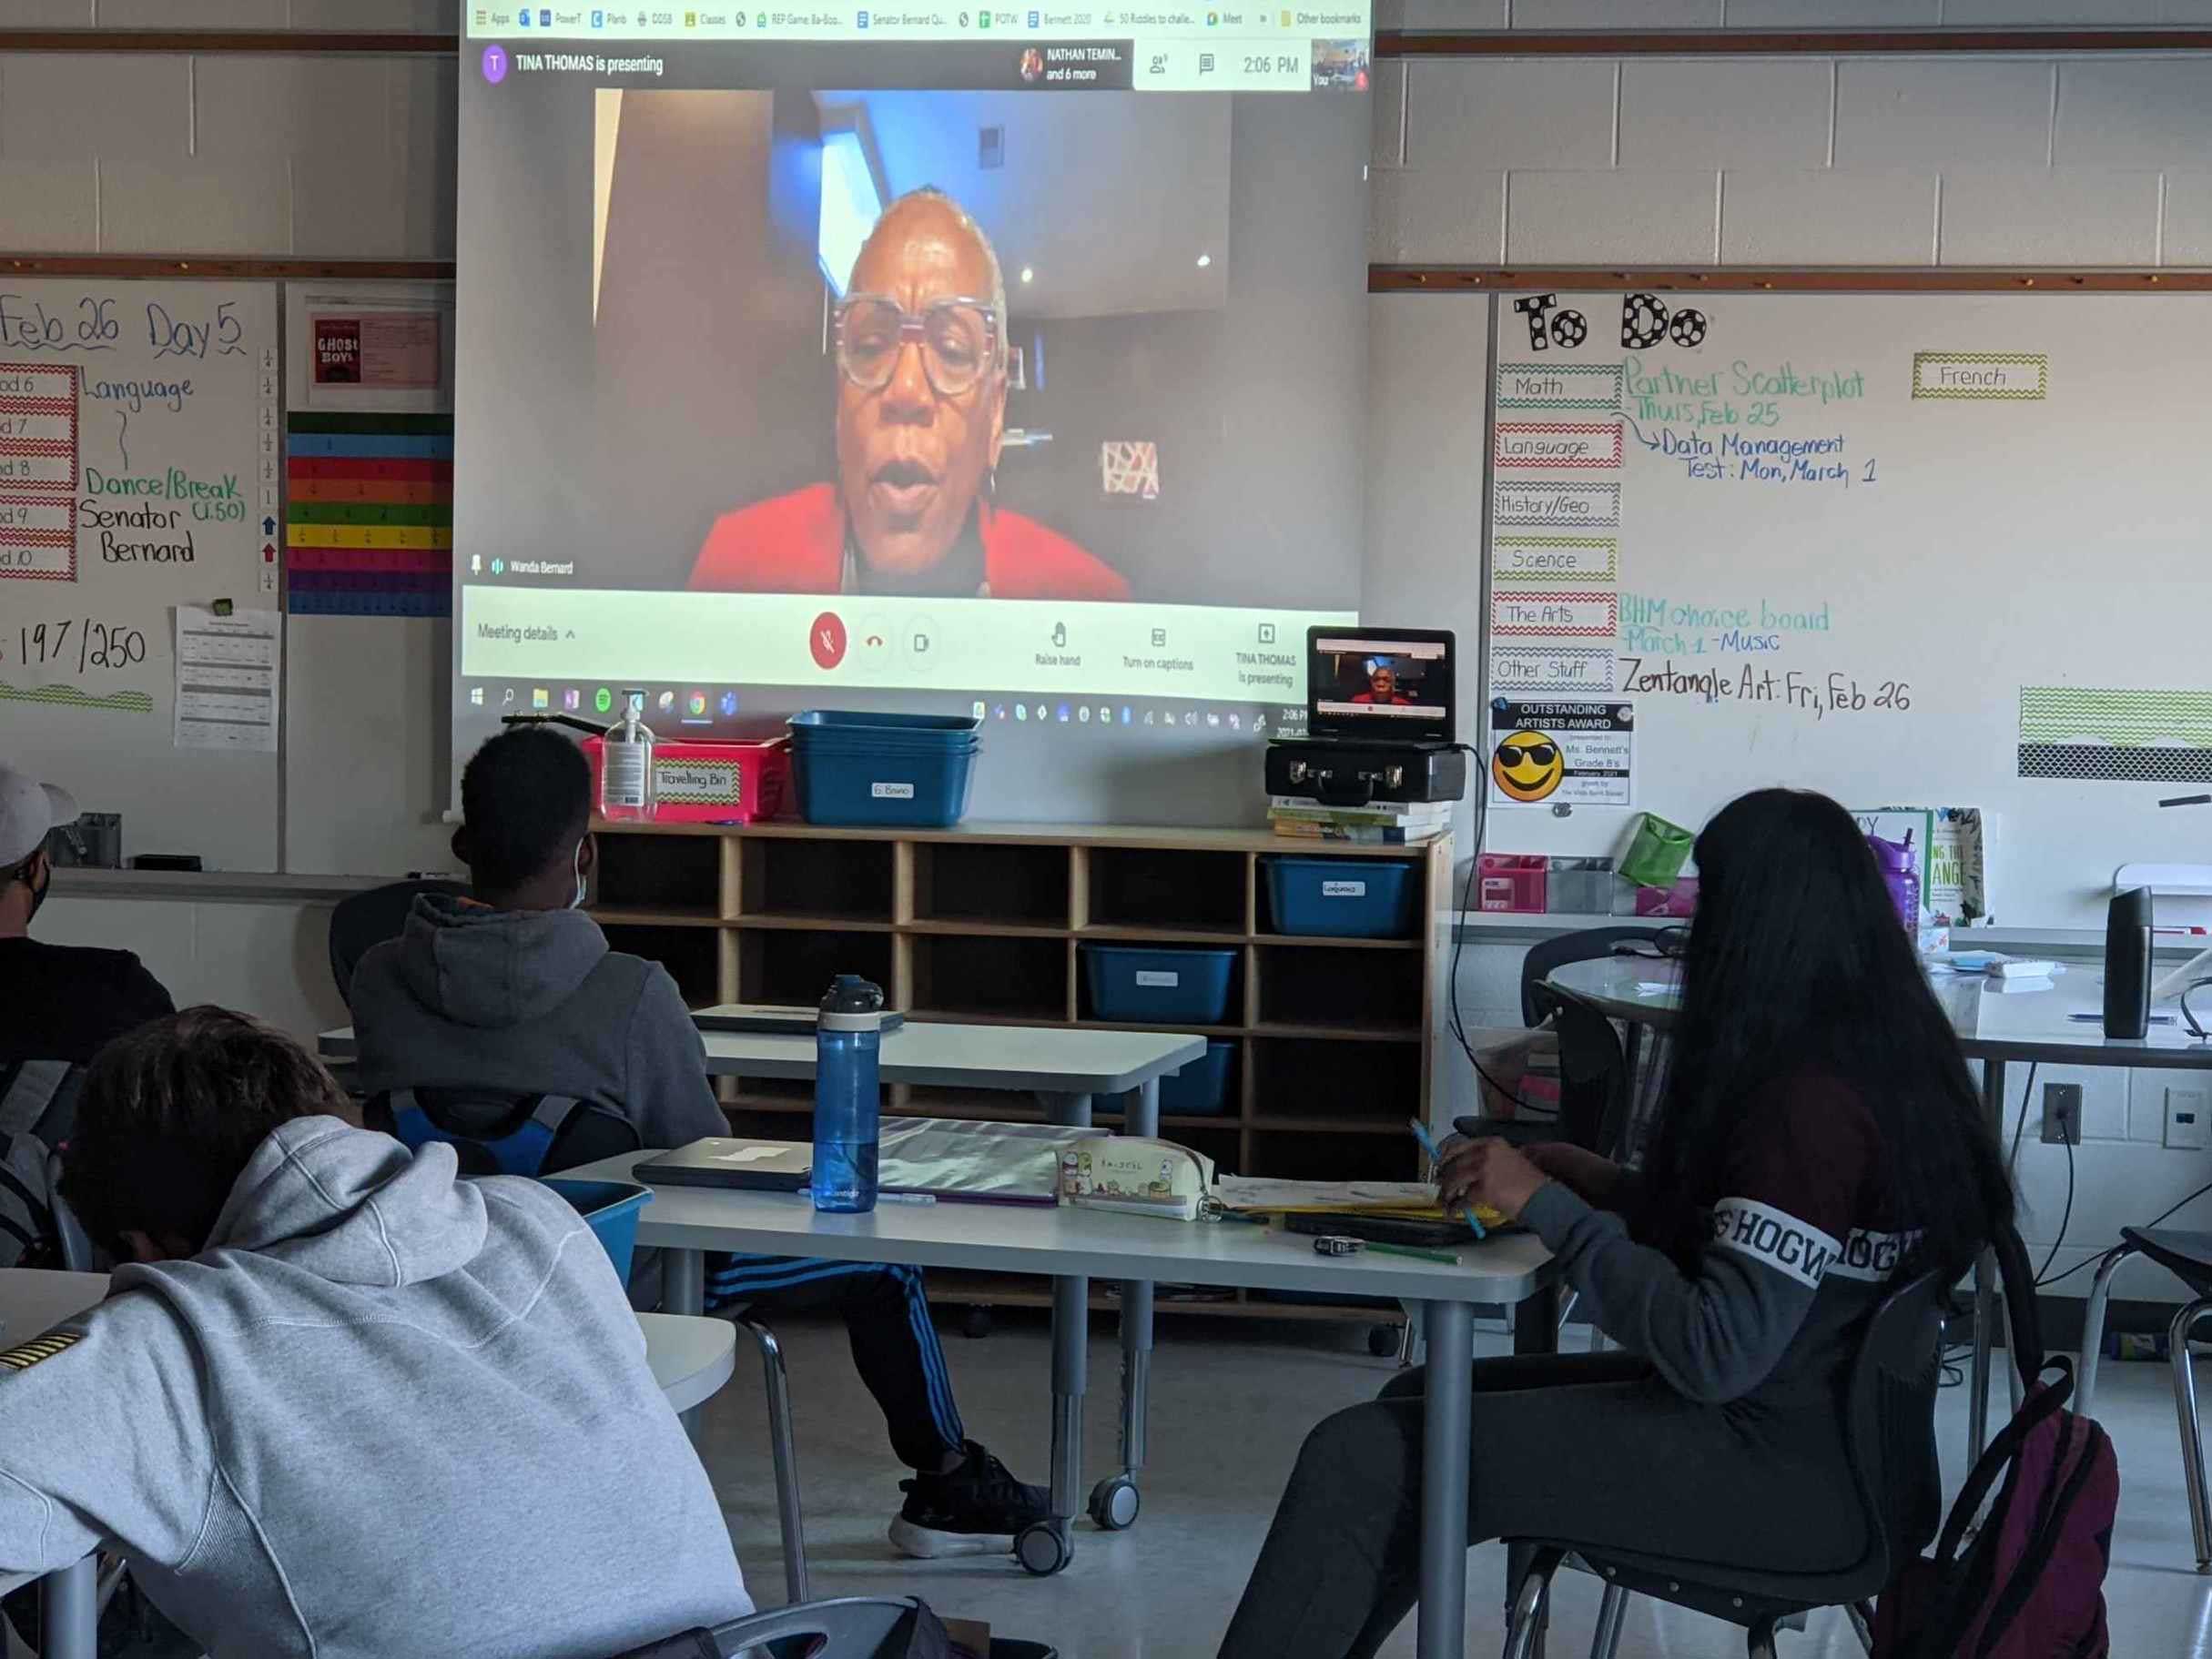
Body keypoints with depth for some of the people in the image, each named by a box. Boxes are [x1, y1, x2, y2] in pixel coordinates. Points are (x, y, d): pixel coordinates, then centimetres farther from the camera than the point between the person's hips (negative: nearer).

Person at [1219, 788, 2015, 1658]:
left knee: (1362, 1459, -12)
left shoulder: (1813, 1100, -23)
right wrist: (1594, 1181, 4)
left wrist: (1548, 1204, -17)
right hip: (1812, 1416, 11)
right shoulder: (1884, 1057, 7)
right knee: (1425, 1398, 19)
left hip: (1785, 1473, -10)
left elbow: (1717, 1353, -26)